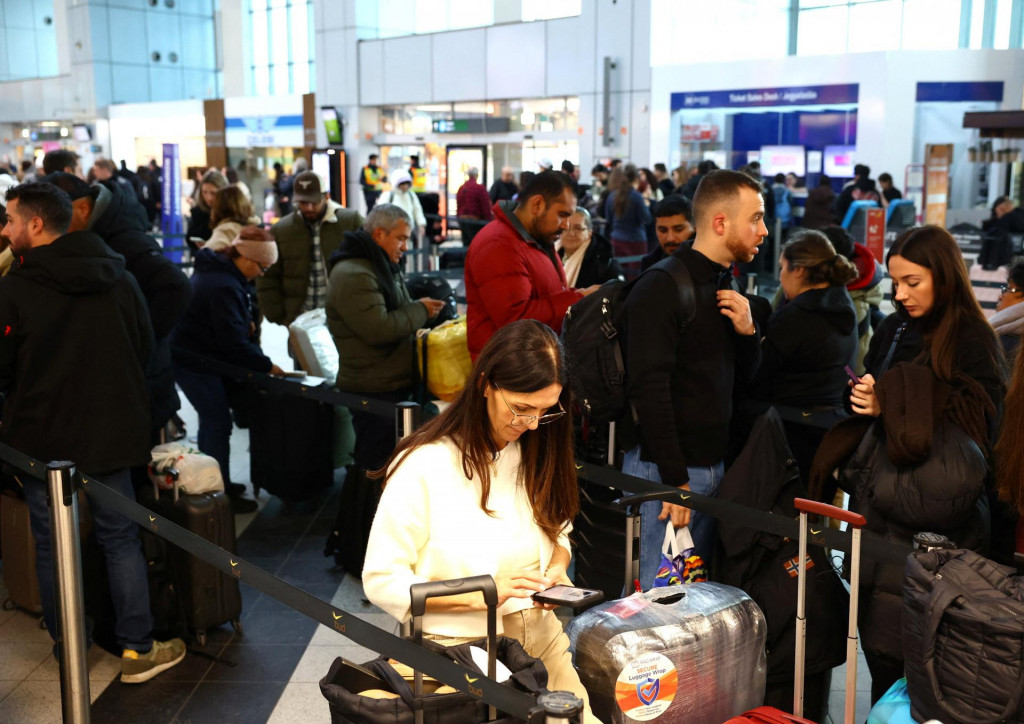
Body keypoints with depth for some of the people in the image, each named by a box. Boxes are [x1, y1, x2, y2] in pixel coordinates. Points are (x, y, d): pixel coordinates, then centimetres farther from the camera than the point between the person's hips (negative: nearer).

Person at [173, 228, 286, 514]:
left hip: (192, 358, 11)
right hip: (196, 364, -11)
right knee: (218, 424, -4)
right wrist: (266, 366, -18)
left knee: (211, 421, 18)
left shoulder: (217, 270, 6)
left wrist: (244, 322, 5)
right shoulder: (224, 286, -27)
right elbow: (233, 342, -26)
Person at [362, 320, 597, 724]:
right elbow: (382, 581, -12)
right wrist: (480, 594, -20)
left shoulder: (538, 451, 4)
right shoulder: (423, 465, -14)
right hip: (458, 648, -5)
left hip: (540, 638, 5)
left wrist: (556, 570, -4)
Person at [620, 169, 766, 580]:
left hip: (713, 465, 9)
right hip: (666, 470, -8)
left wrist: (746, 331, -1)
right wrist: (675, 479, -21)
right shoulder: (661, 289, -14)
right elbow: (650, 389, -20)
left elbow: (742, 376, 20)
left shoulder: (725, 286, 14)